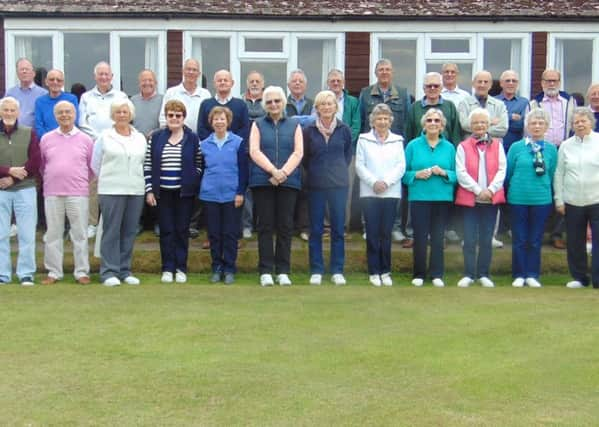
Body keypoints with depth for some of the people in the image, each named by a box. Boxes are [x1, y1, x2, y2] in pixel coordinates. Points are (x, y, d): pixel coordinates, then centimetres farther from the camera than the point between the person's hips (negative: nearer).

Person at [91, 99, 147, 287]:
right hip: (111, 191, -3)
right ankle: (109, 272, 0)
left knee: (130, 232, 5)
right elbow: (95, 164, 6)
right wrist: (108, 179, 10)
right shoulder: (104, 137, 3)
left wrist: (134, 179, 10)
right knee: (111, 231, -5)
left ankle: (125, 271, 13)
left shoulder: (140, 138, 12)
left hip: (136, 191, 3)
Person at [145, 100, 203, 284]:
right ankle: (167, 268, 12)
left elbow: (199, 164, 4)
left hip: (184, 193, -1)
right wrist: (149, 190, -2)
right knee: (166, 231, 4)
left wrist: (194, 183, -8)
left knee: (182, 230, 5)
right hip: (163, 192, 1)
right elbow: (147, 165, 4)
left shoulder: (192, 138, 1)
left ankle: (181, 268, 13)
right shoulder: (156, 137, 4)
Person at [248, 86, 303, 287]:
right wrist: (273, 170, -15)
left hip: (288, 181, 1)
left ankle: (283, 271, 6)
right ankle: (266, 271, 3)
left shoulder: (294, 125, 12)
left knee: (285, 226, 1)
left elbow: (298, 153, 2)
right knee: (265, 226, -1)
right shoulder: (258, 125, 11)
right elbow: (254, 152, -2)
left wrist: (284, 172, -14)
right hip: (262, 181, 0)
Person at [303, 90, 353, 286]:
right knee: (316, 229, 4)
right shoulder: (309, 130, -1)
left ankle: (337, 271, 11)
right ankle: (316, 271, 11)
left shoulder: (344, 129, 1)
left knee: (338, 228, 3)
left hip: (339, 184, 0)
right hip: (316, 184, 0)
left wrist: (340, 170, 9)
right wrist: (314, 171, 7)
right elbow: (304, 156, 10)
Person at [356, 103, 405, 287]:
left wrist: (386, 182, -11)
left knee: (386, 233, 2)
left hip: (391, 193, 1)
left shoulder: (397, 141, 9)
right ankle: (374, 272, 5)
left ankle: (385, 271, 10)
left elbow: (401, 166, 2)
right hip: (369, 193, -1)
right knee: (372, 232, -1)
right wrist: (373, 182, -12)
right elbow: (359, 165, 0)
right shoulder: (364, 139, 6)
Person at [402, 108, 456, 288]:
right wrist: (417, 174, -15)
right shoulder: (413, 145, 4)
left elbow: (456, 174, 6)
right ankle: (419, 274, 13)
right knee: (420, 236, 1)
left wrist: (443, 172, -12)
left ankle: (437, 274, 13)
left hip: (442, 197, 1)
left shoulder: (449, 147, 8)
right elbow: (404, 172, 3)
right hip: (419, 197, -1)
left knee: (438, 237, 3)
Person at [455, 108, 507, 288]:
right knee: (470, 239, -2)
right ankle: (468, 274, 6)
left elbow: (502, 170, 2)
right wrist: (478, 190, -14)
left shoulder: (497, 145, 8)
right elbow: (461, 173, -6)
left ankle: (483, 274, 13)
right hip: (469, 198, -2)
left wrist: (491, 189, -12)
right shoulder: (463, 147, 2)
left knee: (486, 239, 6)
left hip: (491, 198, 2)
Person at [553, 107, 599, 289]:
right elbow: (559, 174, 8)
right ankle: (579, 277, 23)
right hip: (572, 203, 3)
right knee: (575, 243, 10)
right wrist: (559, 199, 4)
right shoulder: (566, 146, 6)